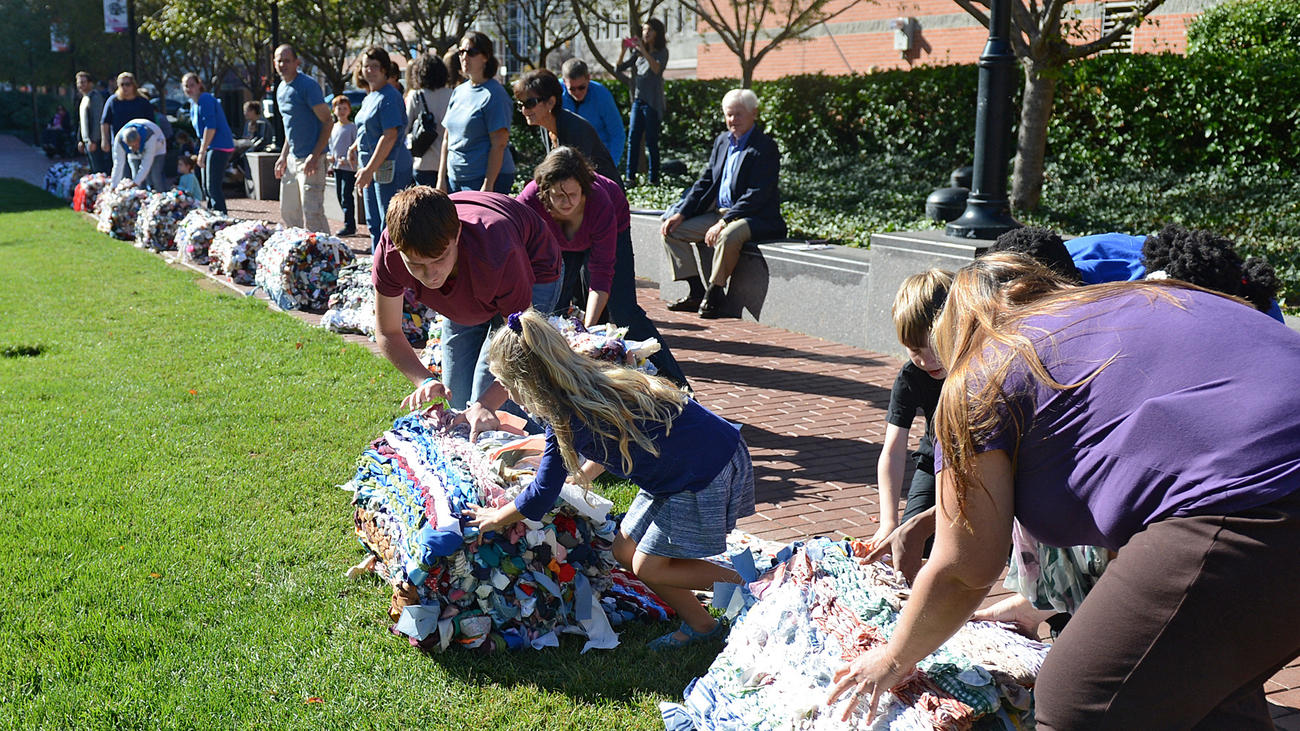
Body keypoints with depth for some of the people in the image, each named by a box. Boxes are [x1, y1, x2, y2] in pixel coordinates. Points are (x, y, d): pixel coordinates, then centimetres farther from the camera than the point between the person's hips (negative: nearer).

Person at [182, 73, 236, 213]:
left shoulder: (205, 99, -14)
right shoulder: (193, 103, 17)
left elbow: (210, 127, -21)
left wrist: (202, 151, -21)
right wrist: (202, 151, 18)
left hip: (220, 147, -10)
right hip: (211, 148, 10)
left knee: (213, 187, -14)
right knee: (207, 186, 14)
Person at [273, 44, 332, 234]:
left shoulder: (308, 85, -12)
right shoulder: (281, 88, 14)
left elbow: (327, 121, -15)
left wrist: (314, 156, -21)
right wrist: (283, 156, 17)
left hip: (310, 159, -9)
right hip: (292, 158, 9)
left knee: (312, 213, -12)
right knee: (288, 212, 13)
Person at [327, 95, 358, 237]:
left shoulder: (352, 127, -6)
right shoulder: (333, 127, 14)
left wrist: (347, 159, -16)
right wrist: (330, 157, 5)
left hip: (349, 167, -7)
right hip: (337, 167, 7)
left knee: (346, 195, -10)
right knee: (340, 195, 9)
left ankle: (349, 226, -7)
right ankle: (349, 223, 16)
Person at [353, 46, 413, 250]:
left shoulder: (389, 97, -13)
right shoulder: (369, 98, 17)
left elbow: (390, 136, -21)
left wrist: (369, 169, -22)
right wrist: (364, 171, 22)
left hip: (389, 168, -10)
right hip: (372, 168, 10)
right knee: (374, 223, 15)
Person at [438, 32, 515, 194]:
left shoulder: (494, 94, -8)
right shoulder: (458, 92, 14)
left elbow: (499, 144, -14)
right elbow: (447, 138, 17)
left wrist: (488, 186, -19)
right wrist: (441, 179, 12)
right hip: (454, 178, 7)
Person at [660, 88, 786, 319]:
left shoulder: (765, 148, -12)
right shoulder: (722, 141, 12)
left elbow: (757, 196, -20)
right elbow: (705, 181, 14)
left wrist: (724, 222, -26)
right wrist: (681, 213, 2)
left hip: (755, 218, -9)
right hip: (720, 212, 9)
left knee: (727, 237, -39)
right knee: (673, 230, 2)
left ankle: (714, 294, -16)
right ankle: (696, 292, 2)